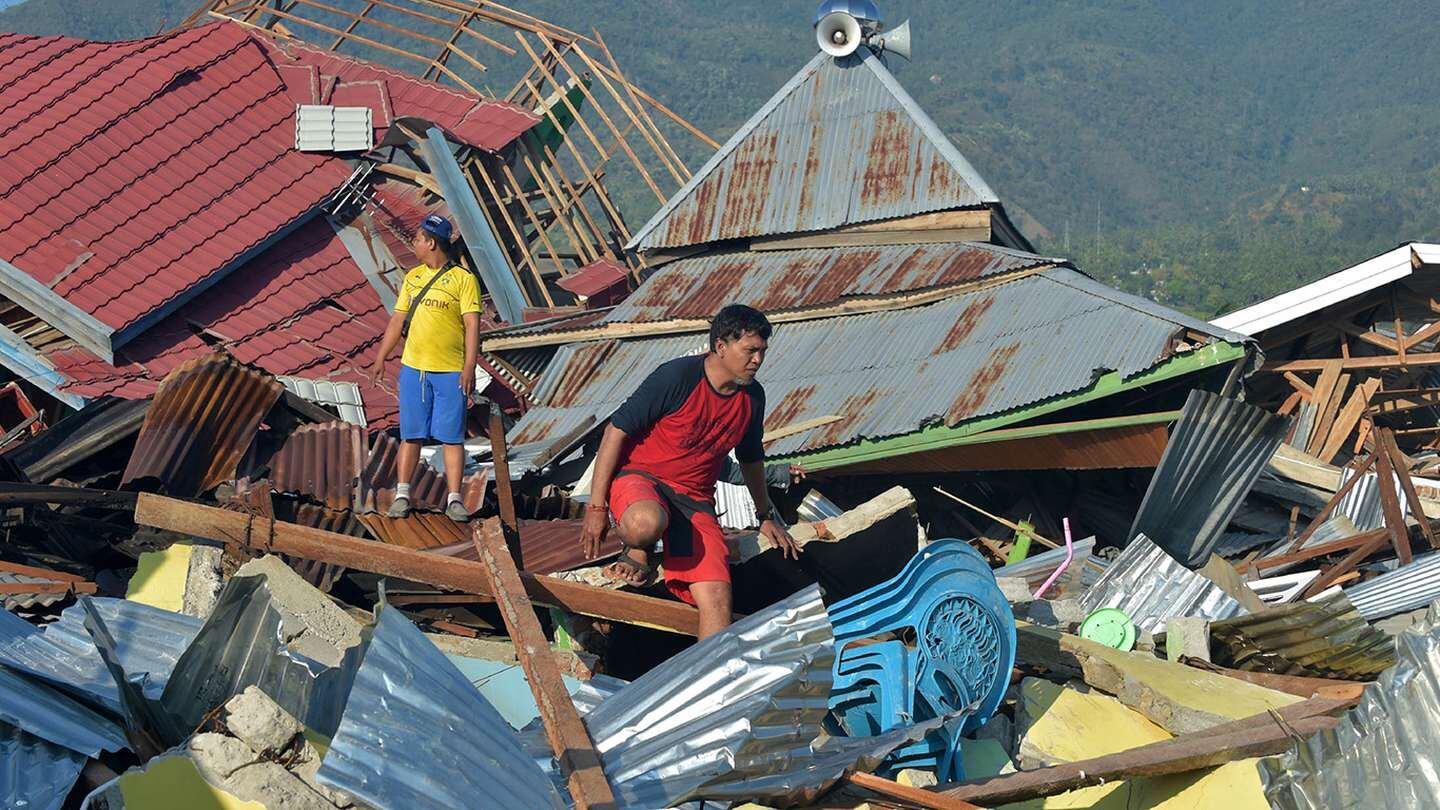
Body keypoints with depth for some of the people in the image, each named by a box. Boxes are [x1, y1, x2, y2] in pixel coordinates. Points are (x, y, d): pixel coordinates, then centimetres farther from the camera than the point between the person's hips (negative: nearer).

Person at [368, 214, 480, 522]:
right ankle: (402, 496, 11)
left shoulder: (463, 279, -5)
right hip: (413, 368, 5)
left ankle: (454, 499, 1)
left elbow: (472, 326, -9)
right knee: (411, 435, 7)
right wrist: (380, 358, 13)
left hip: (451, 372, -5)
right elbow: (397, 320, 17)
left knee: (452, 437, -1)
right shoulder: (413, 277, 13)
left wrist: (469, 368, -17)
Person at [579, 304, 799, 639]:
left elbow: (751, 458, 26)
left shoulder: (752, 397, 6)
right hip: (639, 477, -5)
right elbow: (617, 430, -13)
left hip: (695, 500, 5)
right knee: (647, 523, -41)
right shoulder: (677, 376, -14)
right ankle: (638, 552, -5)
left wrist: (767, 516, 36)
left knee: (718, 598, -17)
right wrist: (596, 507, -16)